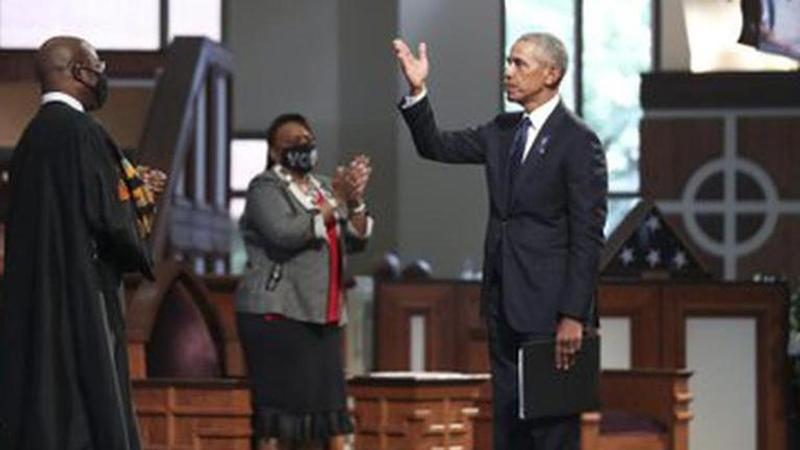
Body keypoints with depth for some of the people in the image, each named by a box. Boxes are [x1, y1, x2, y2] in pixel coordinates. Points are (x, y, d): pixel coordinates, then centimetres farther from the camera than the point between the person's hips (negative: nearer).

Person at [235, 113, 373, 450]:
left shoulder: (324, 188, 18)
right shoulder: (266, 188, -3)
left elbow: (357, 241, 11)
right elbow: (284, 233, -21)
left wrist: (355, 202, -8)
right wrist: (336, 202, -16)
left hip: (322, 318, 7)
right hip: (277, 315, -7)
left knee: (318, 409, 6)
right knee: (279, 410, -12)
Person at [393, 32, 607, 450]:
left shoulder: (578, 141, -11)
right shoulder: (502, 131, 11)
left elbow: (588, 237, -14)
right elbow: (436, 146, 13)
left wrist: (574, 316, -18)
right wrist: (417, 91, -3)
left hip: (548, 307, -8)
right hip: (505, 305, 8)